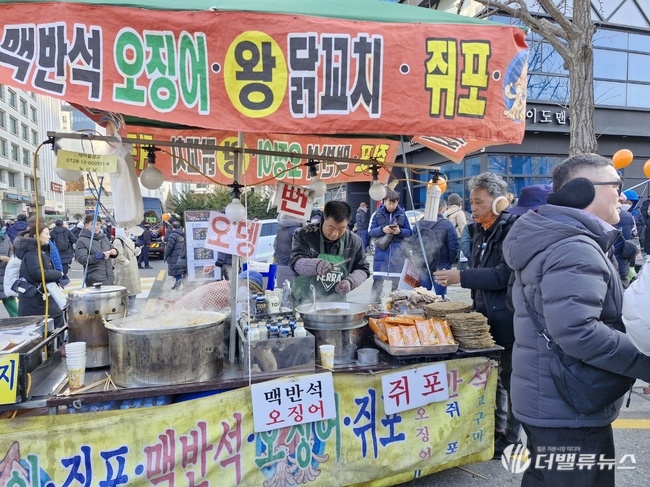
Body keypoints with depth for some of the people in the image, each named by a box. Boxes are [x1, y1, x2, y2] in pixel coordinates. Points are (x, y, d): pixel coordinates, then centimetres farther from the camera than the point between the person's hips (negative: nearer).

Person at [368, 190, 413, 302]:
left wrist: (400, 231, -16)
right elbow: (370, 232, -2)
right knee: (378, 281, 0)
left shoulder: (402, 214, 2)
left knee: (397, 281, 9)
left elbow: (410, 232, 5)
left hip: (397, 253, 1)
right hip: (381, 252, -1)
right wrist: (382, 229, -20)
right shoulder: (377, 214, 0)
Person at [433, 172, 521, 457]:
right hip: (484, 314, 8)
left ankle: (511, 438, 24)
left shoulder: (514, 228, -16)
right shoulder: (479, 229, 8)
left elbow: (505, 274, -24)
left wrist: (462, 277, -23)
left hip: (507, 316, -8)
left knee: (510, 377, 7)